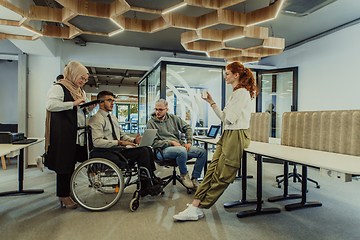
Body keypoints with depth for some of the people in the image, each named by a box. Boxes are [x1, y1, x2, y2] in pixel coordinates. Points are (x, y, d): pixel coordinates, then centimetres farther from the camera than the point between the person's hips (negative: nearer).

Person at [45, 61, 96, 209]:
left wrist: (89, 109, 6)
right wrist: (74, 103, -21)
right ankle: (63, 196, 12)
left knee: (71, 163, 12)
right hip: (63, 133, -8)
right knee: (64, 164, -1)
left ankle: (66, 193, 25)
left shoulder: (80, 92, 21)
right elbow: (50, 104, -21)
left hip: (78, 134, 8)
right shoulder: (58, 87, -5)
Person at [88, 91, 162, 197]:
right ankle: (149, 185, -13)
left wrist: (134, 140, 2)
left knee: (148, 149, -12)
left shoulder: (113, 118, 21)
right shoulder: (96, 119, -7)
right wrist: (119, 142, -25)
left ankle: (145, 188, -9)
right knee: (142, 151, -24)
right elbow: (97, 142, -18)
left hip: (118, 148, 8)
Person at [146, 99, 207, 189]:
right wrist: (171, 142, -15)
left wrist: (189, 142, 2)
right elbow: (154, 143, -8)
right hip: (163, 150, -6)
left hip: (180, 145, 6)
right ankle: (183, 174, -9)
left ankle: (194, 179, 0)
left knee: (203, 152, -9)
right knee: (182, 151, -38)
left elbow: (187, 128, 17)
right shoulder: (151, 123, 0)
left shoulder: (173, 118, 14)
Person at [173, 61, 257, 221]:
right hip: (228, 135, 10)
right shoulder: (236, 93, 22)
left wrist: (225, 114, 5)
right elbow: (224, 118, 20)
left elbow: (229, 118, -17)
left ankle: (195, 208, 1)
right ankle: (195, 206, -1)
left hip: (236, 136, -10)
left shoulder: (242, 92, -10)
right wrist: (212, 103, 17)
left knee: (221, 176, -4)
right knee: (212, 170, 0)